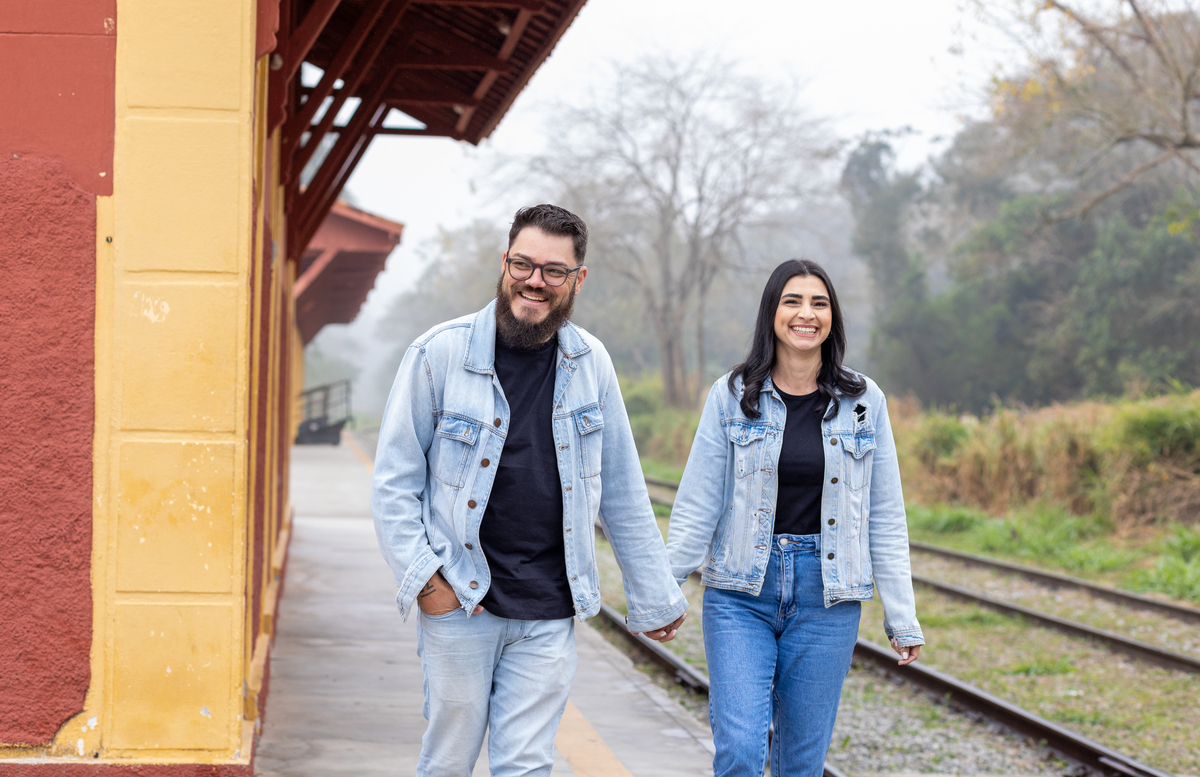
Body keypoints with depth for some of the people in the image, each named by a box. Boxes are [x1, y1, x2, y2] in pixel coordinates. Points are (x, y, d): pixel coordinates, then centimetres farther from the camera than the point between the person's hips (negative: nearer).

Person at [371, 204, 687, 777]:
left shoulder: (590, 364, 5)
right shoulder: (440, 354, -5)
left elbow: (623, 493, 11)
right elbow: (394, 483, -1)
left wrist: (654, 597, 13)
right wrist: (423, 577, -11)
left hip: (548, 619, 2)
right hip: (458, 605, -2)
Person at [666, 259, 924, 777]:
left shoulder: (864, 402, 4)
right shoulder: (732, 397, 1)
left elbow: (885, 517, 6)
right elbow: (697, 506, 1)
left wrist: (902, 617, 5)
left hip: (827, 598, 1)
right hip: (740, 593, -1)